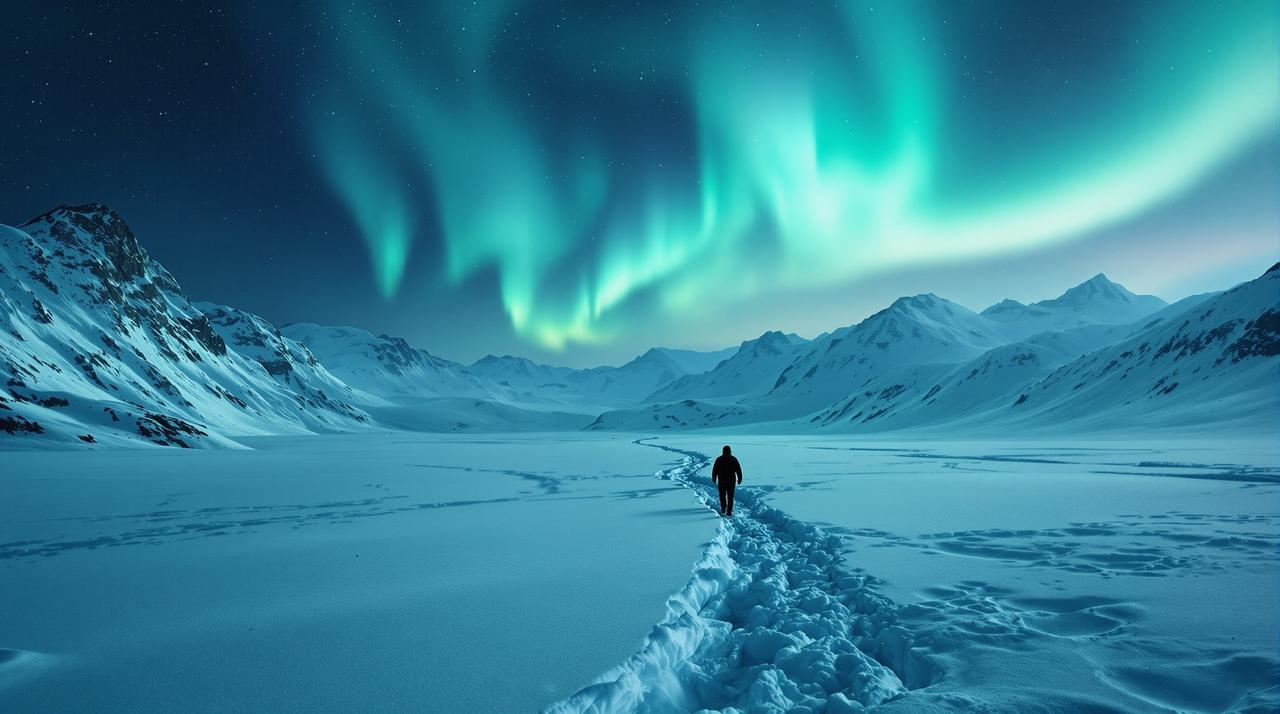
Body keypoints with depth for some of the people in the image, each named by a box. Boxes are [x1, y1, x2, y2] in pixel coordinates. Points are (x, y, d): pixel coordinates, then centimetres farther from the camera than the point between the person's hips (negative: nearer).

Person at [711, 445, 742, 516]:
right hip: (731, 480, 0)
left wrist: (714, 479, 10)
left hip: (721, 481, 0)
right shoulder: (734, 459, -2)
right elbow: (739, 470, 0)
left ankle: (723, 508, 12)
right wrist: (739, 479, 8)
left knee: (722, 495, 18)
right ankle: (729, 511, 2)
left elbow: (715, 470, -2)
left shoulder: (719, 459, -4)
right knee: (730, 496, 6)